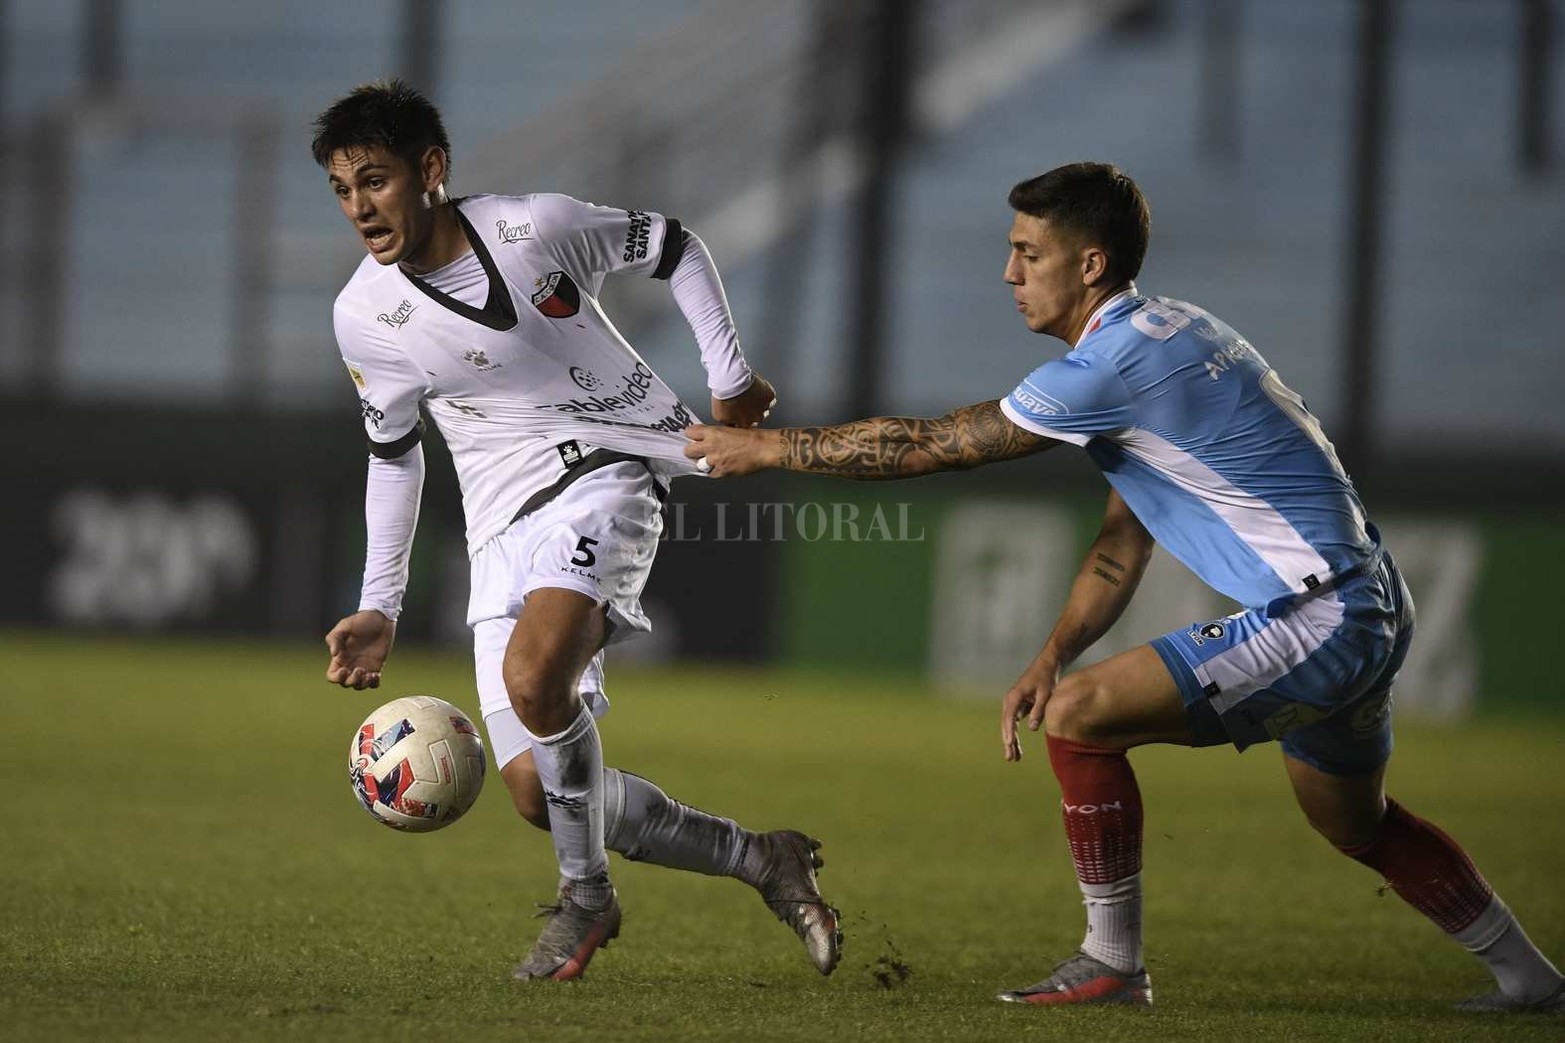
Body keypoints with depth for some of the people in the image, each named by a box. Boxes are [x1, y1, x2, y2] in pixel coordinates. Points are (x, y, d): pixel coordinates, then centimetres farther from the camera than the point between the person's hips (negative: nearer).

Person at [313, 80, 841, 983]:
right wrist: (380, 607, 14)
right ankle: (761, 860, 11)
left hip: (605, 476, -4)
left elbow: (675, 249, 6)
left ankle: (587, 896, -11)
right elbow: (393, 452, 14)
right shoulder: (364, 318, -1)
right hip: (504, 528, 4)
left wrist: (729, 378, 3)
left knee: (534, 677, -33)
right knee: (538, 792, -7)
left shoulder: (538, 228, -11)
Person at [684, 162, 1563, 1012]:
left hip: (1316, 620, -10)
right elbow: (1125, 541, 17)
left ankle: (1113, 963, -3)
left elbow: (925, 446, -14)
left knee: (1080, 716, -13)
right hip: (1369, 612, 10)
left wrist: (768, 447, -4)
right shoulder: (1166, 334, 13)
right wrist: (1054, 654, 5)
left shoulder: (1117, 363, -18)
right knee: (1356, 822, 29)